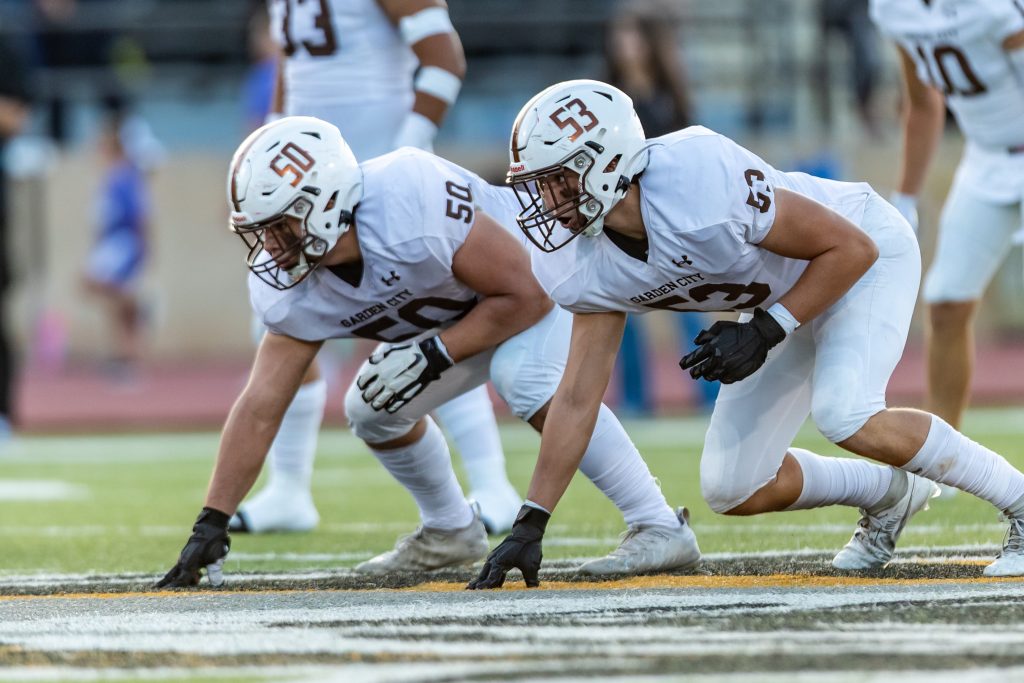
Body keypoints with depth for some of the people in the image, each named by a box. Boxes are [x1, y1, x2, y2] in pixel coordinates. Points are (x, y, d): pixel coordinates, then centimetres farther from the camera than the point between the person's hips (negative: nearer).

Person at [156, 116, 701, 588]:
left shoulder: (413, 207, -40)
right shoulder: (292, 291, -16)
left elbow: (526, 295, -31)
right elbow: (260, 407, -12)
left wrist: (435, 355, -33)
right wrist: (211, 525, -16)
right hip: (465, 312, 8)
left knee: (523, 377, -33)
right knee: (372, 409, 2)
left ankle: (660, 528, -28)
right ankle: (449, 532, 27)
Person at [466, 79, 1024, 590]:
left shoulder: (699, 184, -39)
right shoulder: (585, 264, -16)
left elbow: (851, 248, -28)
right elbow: (577, 396, -7)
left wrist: (764, 333, -31)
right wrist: (529, 524, -10)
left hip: (865, 257, -7)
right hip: (783, 298, 7)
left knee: (846, 416, -31)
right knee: (732, 491, 1)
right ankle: (889, 494, 26)